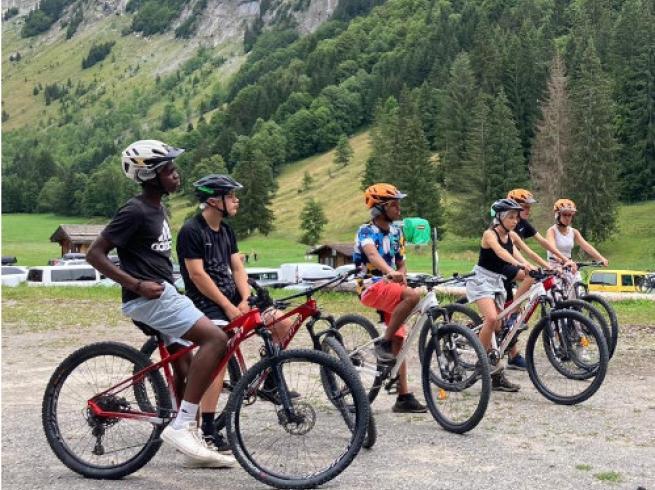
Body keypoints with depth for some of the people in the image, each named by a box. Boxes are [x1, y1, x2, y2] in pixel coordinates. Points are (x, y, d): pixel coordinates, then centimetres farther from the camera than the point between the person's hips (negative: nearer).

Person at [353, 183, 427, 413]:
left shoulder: (396, 232, 13)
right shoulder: (366, 231, -9)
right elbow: (372, 254, -30)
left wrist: (401, 274, -5)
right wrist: (391, 273, -49)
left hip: (391, 288, 7)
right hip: (372, 288, -7)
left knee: (399, 342, 2)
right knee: (413, 295, -32)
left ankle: (404, 397, 5)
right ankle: (383, 342, -21)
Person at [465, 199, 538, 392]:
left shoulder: (509, 235, 8)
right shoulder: (490, 234, -16)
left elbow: (515, 253, -6)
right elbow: (500, 252, -34)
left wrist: (531, 267, -24)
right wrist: (519, 264, -51)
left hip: (497, 282, 8)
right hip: (482, 280, -7)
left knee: (497, 328, 6)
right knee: (492, 318, -29)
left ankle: (497, 377, 9)